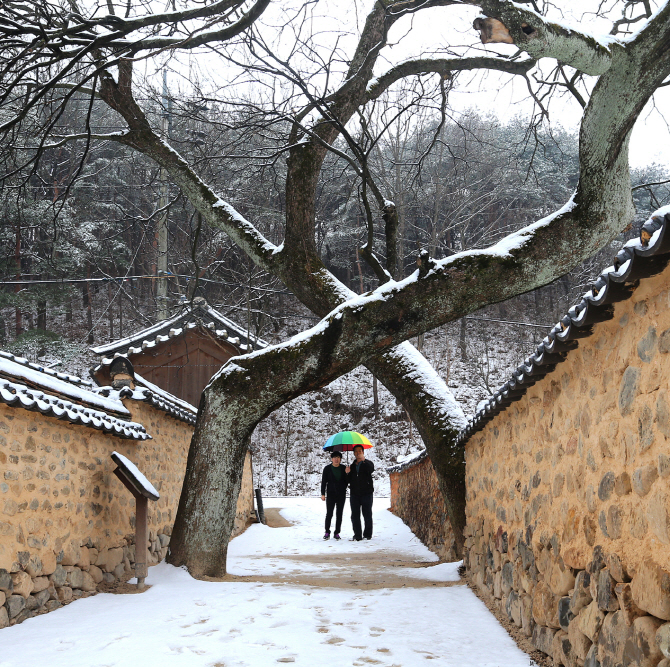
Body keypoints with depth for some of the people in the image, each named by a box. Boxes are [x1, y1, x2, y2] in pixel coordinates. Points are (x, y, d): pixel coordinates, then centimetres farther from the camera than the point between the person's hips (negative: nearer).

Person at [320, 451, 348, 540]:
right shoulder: (327, 469, 2)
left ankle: (337, 533, 12)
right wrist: (323, 494, -3)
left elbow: (346, 481, 11)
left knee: (339, 514, 4)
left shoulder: (343, 469, 6)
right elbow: (323, 481, 3)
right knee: (329, 514, -5)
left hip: (341, 495, 2)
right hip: (330, 494, -2)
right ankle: (327, 532, 7)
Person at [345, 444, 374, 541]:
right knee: (355, 515, 1)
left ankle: (367, 534, 9)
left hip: (366, 493, -3)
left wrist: (363, 460, -26)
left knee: (367, 515, 0)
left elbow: (371, 469, -19)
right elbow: (349, 481, 14)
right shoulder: (352, 466, 18)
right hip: (354, 493, 3)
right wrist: (348, 473, -5)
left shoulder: (368, 463, 6)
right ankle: (357, 535, 5)